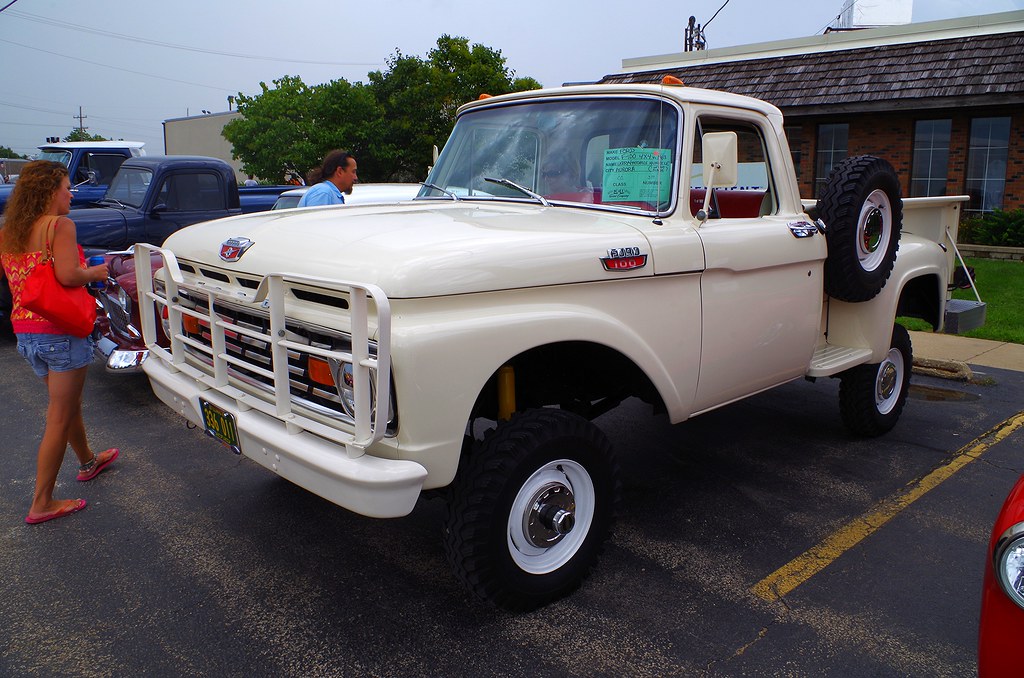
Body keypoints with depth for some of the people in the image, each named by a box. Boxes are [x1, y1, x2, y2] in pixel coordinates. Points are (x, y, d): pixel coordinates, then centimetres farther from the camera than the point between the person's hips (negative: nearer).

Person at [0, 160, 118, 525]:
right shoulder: (60, 225, -12)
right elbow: (68, 275, -24)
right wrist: (96, 272, -4)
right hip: (60, 331, -8)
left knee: (67, 402, 27)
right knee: (60, 418, 1)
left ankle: (88, 461, 48)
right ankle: (42, 504, 7)